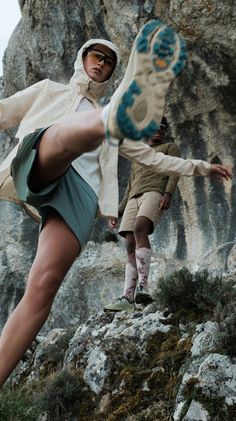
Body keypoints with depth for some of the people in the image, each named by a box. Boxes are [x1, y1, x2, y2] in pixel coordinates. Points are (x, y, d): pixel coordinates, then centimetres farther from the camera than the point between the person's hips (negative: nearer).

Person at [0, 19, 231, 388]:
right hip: (39, 168, -1)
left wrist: (199, 167, 34)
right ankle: (121, 114, -71)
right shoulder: (49, 91, 31)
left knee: (44, 286, -21)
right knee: (67, 133, -37)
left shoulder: (106, 111, 35)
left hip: (82, 190, 1)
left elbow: (150, 156, 36)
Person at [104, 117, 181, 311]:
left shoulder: (170, 147, 21)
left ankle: (143, 285, -43)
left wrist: (168, 193, -17)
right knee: (131, 247, -9)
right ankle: (128, 297, -17)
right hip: (134, 199, 6)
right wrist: (117, 213, 21)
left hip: (155, 193, -6)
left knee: (140, 229, -34)